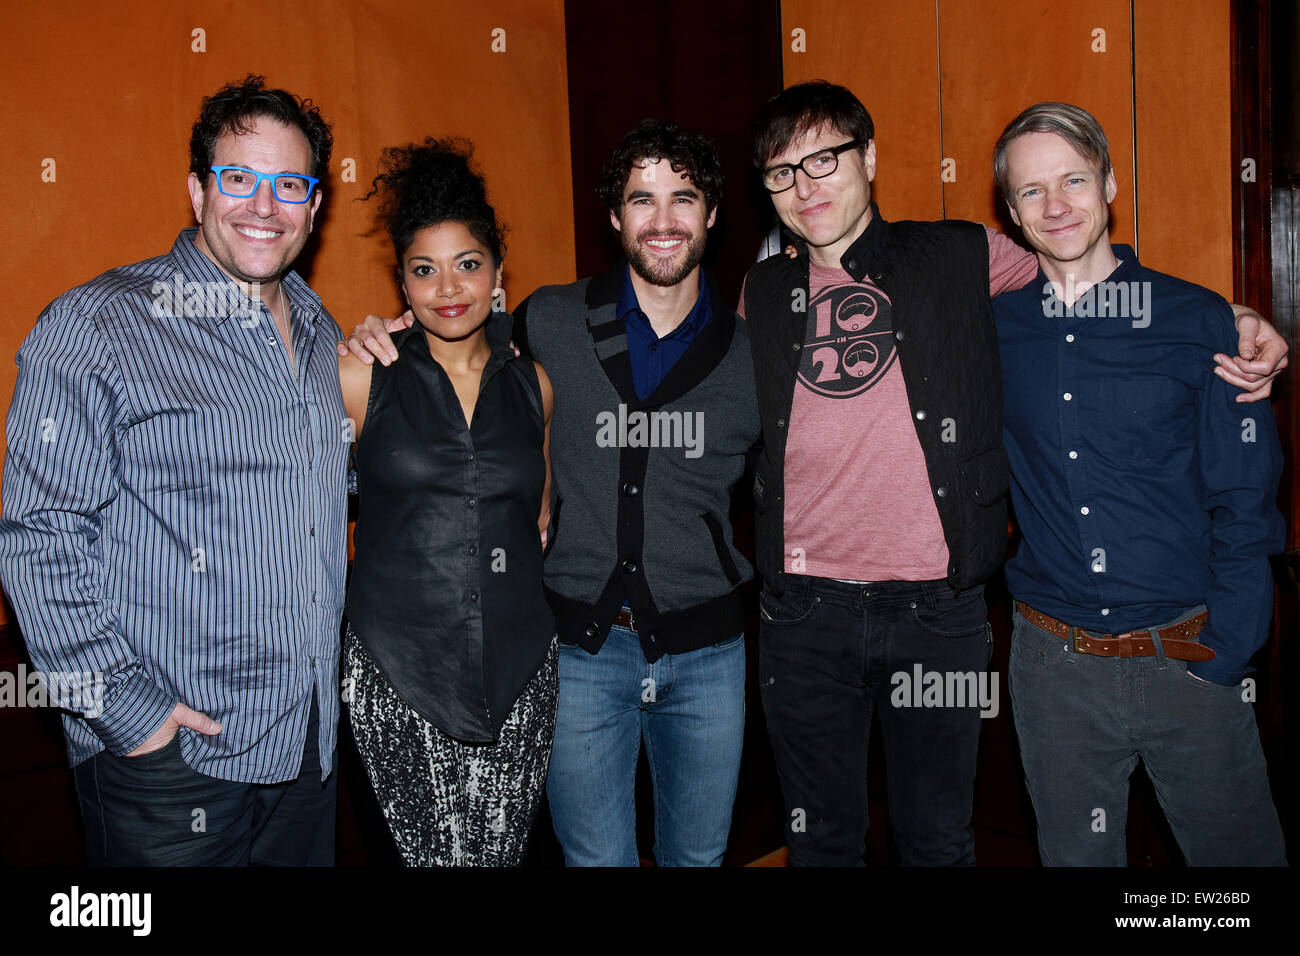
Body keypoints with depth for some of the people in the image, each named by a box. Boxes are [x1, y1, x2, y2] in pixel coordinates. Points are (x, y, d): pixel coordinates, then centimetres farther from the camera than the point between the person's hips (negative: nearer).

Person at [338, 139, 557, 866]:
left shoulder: (533, 385, 8)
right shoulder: (363, 379, -1)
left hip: (519, 670, 3)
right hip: (401, 670, -2)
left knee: (505, 852, 6)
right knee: (438, 854, -2)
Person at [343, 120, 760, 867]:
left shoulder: (746, 347, -1)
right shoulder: (550, 323, -5)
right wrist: (385, 340, -4)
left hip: (707, 649, 2)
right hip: (582, 645, -1)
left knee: (699, 853, 19)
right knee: (594, 855, 12)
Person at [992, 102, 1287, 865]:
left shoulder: (1198, 321, -4)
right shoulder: (994, 330, 1)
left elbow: (1245, 504, -4)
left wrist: (1224, 655, -9)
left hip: (1188, 659, -1)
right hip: (1054, 666, 2)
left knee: (1236, 849, 13)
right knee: (1075, 853, 16)